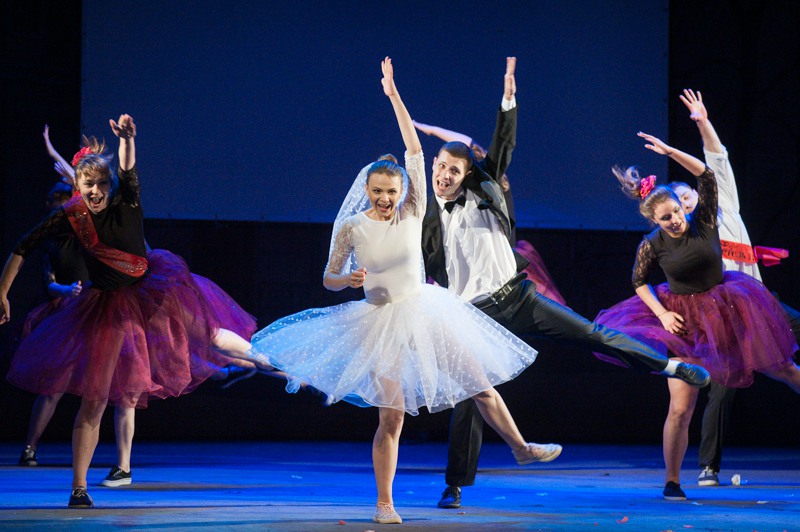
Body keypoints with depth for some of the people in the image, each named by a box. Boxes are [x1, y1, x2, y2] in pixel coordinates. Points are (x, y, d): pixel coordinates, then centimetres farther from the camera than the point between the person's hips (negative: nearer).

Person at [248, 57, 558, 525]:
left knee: (482, 384, 11)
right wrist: (351, 280, -24)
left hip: (424, 312, 3)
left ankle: (521, 448, 33)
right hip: (382, 324, -3)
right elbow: (329, 279, 0)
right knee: (391, 418, -6)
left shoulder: (412, 213, -6)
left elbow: (415, 150, -8)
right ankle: (384, 503, 3)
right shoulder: (353, 228, -9)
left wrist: (394, 95, -9)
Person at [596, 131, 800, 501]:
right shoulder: (652, 245, -12)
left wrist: (670, 151, -29)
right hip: (684, 321, -2)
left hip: (725, 308, 2)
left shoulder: (703, 221, -11)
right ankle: (672, 483, 6)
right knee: (681, 408, -8)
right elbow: (639, 282, 3)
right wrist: (661, 313, -10)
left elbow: (706, 176, -21)